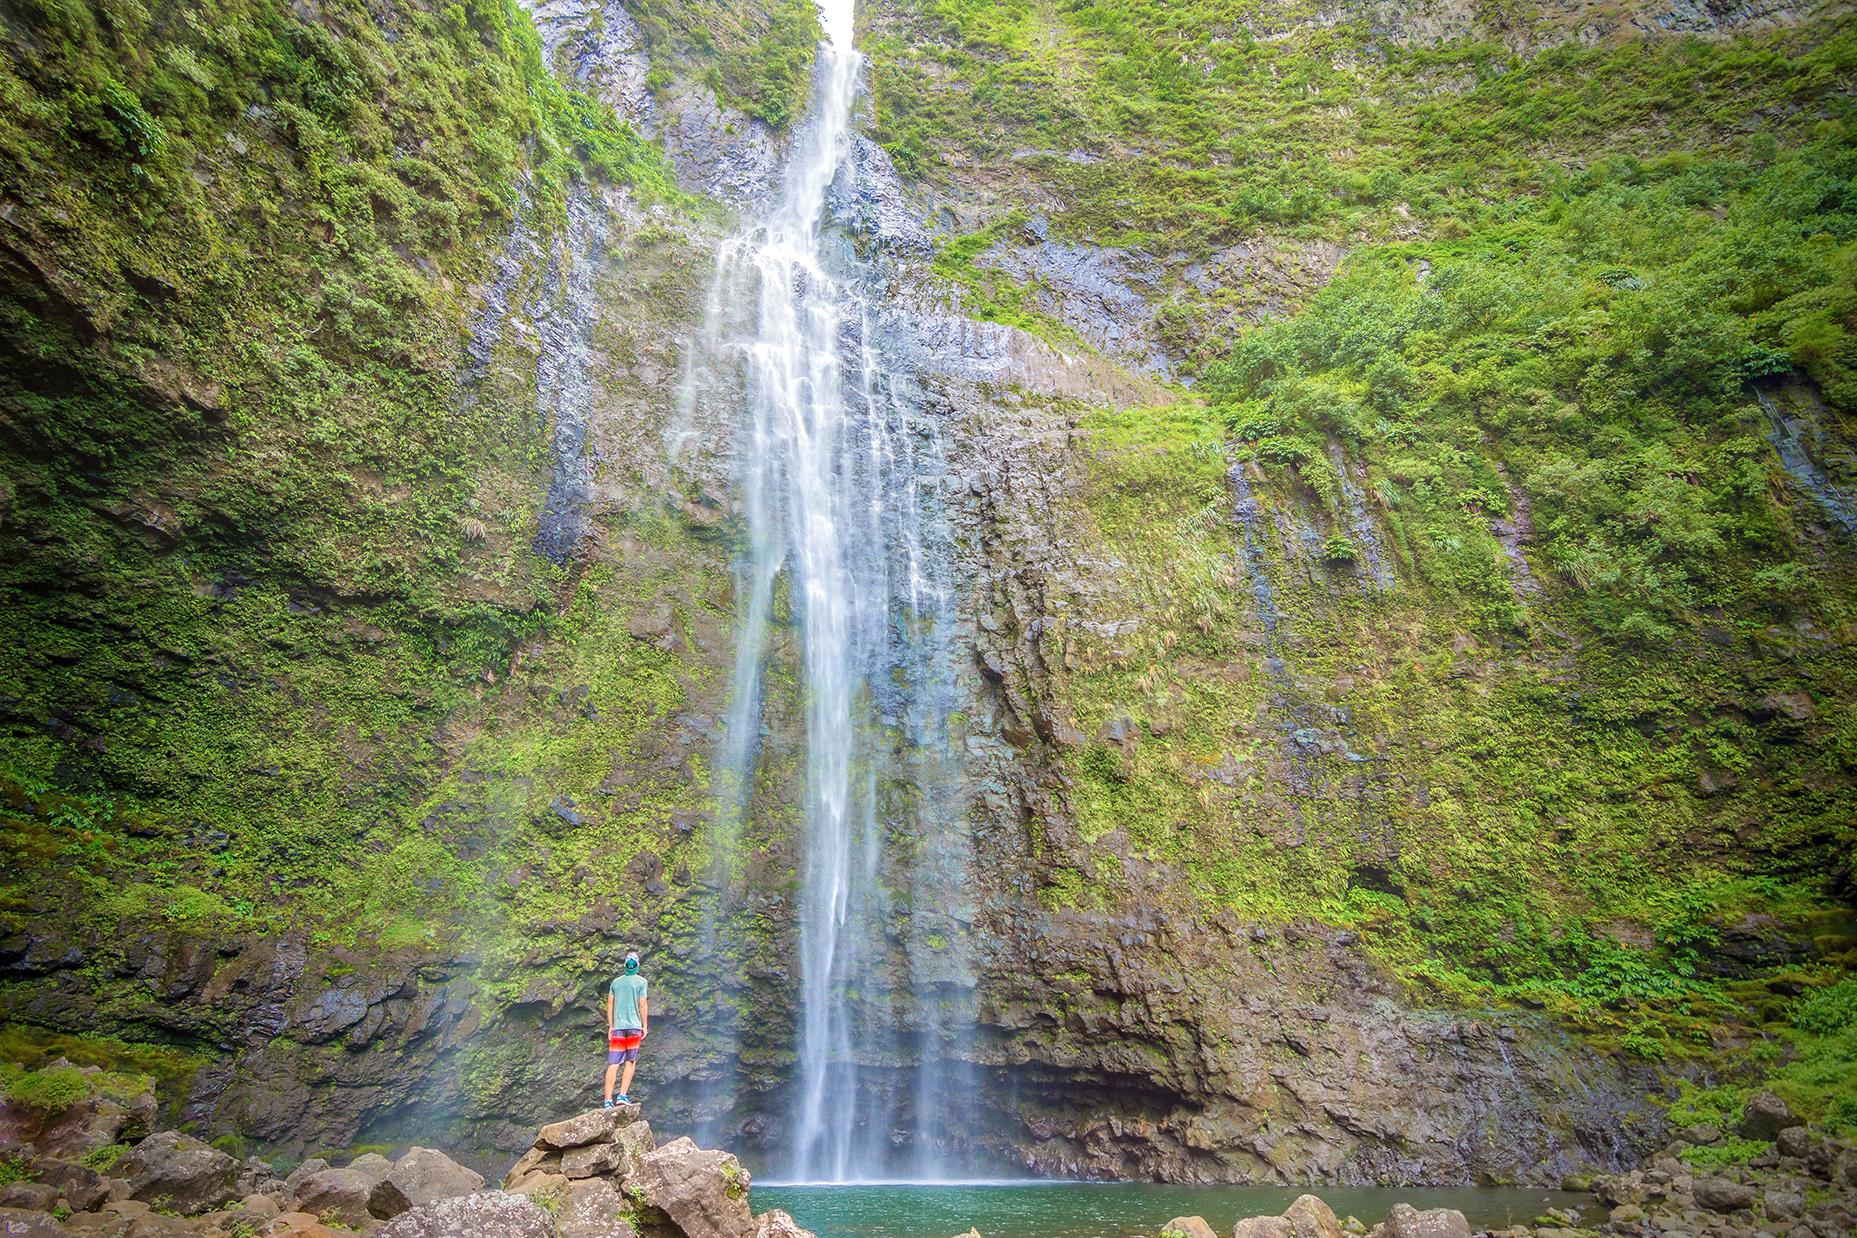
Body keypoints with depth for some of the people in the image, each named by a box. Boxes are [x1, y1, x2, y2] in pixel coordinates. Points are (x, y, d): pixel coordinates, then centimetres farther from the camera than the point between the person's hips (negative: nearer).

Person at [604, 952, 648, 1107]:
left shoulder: (616, 981, 11)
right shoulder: (640, 981, 0)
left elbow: (610, 1005, 10)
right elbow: (642, 1005, -4)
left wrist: (611, 1026, 17)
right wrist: (645, 1025, 3)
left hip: (618, 1027, 2)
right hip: (634, 1026, -2)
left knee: (613, 1064, 1)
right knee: (631, 1062, 9)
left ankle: (608, 1100, -6)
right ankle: (623, 1095, -1)